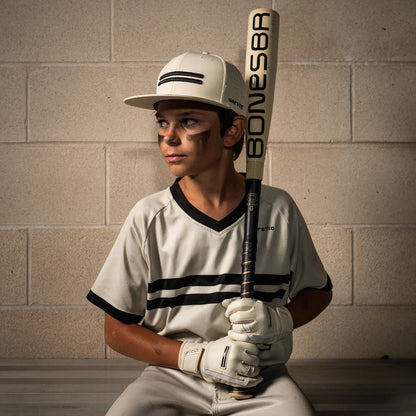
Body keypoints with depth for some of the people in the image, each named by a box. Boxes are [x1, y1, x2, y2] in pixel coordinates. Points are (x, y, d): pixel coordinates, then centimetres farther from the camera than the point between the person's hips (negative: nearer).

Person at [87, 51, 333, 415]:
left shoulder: (279, 211, -2)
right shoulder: (149, 219, -5)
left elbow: (319, 292, 13)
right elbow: (117, 329, -1)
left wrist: (277, 320, -10)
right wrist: (199, 356, -14)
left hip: (262, 378, 0)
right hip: (172, 378, 0)